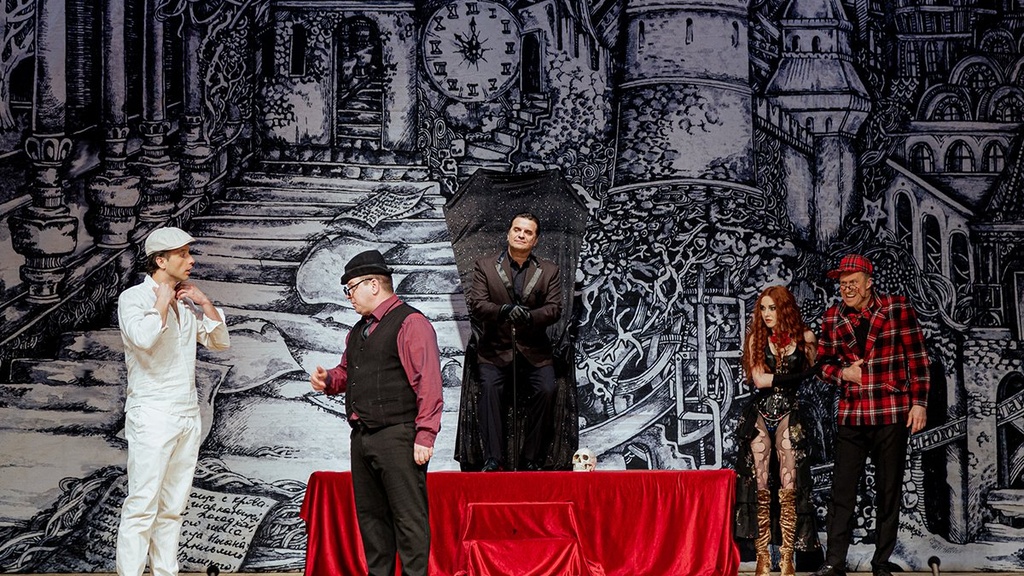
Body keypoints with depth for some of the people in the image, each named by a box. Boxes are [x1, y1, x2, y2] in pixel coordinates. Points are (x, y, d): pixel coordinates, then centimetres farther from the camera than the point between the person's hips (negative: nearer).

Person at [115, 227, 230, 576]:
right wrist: (163, 301, -11)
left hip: (188, 414, 7)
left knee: (172, 507, 8)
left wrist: (204, 301, 6)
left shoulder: (186, 303, 13)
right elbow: (144, 338, -25)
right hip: (152, 414, -7)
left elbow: (220, 341, 16)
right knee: (142, 505, -12)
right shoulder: (134, 298, -5)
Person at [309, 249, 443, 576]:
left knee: (408, 516, -7)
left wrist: (424, 436, -18)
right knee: (370, 514, 13)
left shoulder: (410, 323, -8)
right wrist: (328, 380, 9)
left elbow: (428, 384, -14)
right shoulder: (358, 331, 19)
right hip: (362, 436, 9)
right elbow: (347, 373, 34)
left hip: (397, 436, -9)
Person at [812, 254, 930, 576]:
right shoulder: (832, 319, 7)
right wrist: (842, 373, -5)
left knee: (889, 492, 5)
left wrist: (919, 402, -7)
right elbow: (822, 363, 16)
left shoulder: (897, 309, -2)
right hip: (851, 416, 2)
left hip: (892, 416, -2)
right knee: (842, 490, -3)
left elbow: (918, 358, -1)